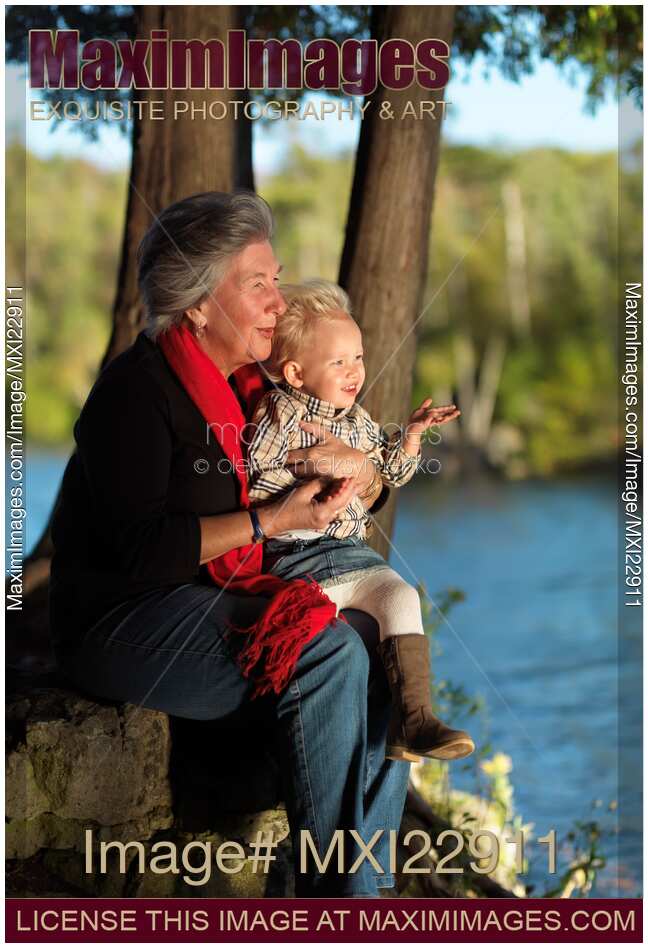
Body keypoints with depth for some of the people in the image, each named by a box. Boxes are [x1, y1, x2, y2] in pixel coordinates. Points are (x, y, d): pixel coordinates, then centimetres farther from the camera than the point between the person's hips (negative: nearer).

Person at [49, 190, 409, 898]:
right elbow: (139, 550, -21)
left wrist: (354, 464, -6)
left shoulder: (247, 387, 13)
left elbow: (366, 492, 19)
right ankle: (337, 900, -20)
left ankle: (365, 880, -11)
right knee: (330, 650, -26)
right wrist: (270, 521, -21)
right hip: (120, 623, -8)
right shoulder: (136, 389, -12)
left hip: (217, 603, 8)